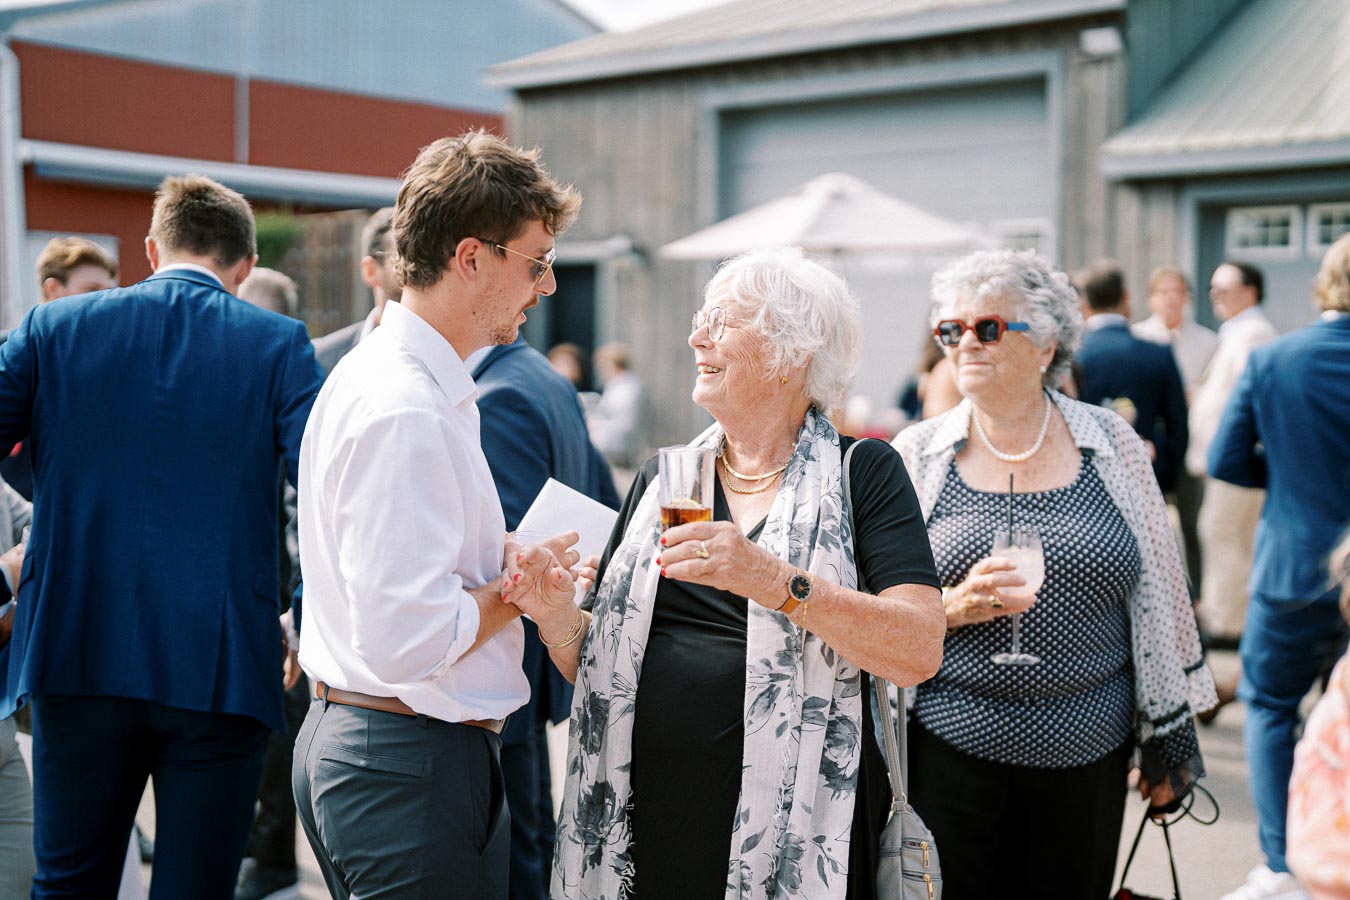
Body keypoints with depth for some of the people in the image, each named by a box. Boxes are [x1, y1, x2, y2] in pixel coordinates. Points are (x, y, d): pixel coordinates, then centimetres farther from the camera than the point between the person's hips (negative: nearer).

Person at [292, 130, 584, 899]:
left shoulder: (372, 373, 11)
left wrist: (509, 566, 5)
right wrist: (518, 587, -11)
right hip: (413, 765, -10)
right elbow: (403, 640, -27)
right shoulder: (408, 412, -22)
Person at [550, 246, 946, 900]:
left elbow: (919, 651, -16)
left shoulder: (863, 472, -3)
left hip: (795, 830, -4)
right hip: (644, 818, 4)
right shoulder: (663, 477, 9)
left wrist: (778, 582, -28)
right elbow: (595, 666, 11)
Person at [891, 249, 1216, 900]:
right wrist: (955, 605, -16)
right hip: (948, 744, -1)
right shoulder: (918, 453, 2)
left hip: (1086, 749, 1)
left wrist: (1169, 740, 9)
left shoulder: (1111, 445, 3)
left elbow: (1159, 596, 8)